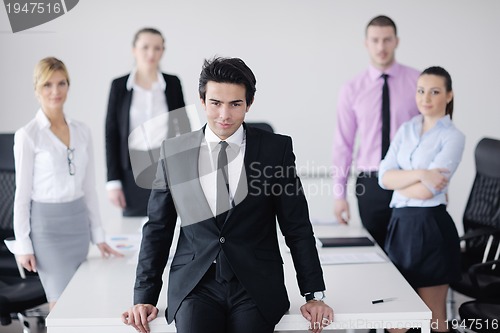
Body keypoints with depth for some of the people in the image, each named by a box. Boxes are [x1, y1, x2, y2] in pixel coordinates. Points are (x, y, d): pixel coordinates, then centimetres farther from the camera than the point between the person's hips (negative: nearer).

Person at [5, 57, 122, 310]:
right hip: (47, 223, -5)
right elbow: (22, 194, -6)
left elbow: (89, 188, 11)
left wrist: (98, 234, 10)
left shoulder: (82, 131, 7)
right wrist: (23, 244, -7)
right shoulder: (28, 135, -8)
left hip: (78, 221, 5)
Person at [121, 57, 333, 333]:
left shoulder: (276, 149, 2)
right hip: (194, 288, 0)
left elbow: (297, 227, 6)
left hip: (257, 289, 0)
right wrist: (144, 297, 7)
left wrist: (314, 295, 3)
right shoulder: (173, 152, 6)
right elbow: (157, 229, 11)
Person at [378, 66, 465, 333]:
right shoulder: (407, 129, 10)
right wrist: (419, 174, -16)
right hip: (400, 223, 6)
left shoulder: (453, 137, -8)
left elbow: (426, 191, -16)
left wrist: (397, 180, -1)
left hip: (430, 228, -5)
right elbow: (384, 176, -2)